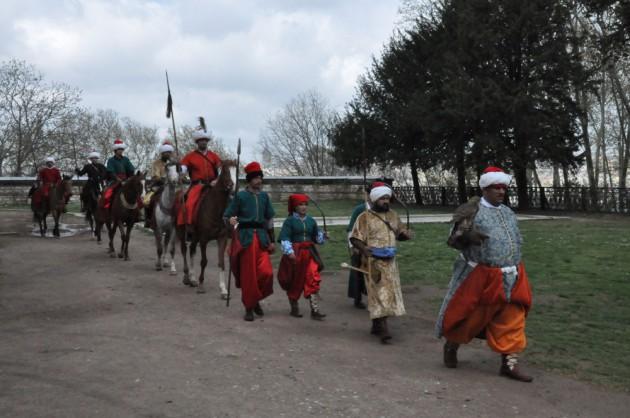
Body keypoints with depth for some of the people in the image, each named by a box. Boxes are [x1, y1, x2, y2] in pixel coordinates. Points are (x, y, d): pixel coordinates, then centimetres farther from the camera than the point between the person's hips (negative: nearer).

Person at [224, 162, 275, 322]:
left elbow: (269, 219, 15)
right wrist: (231, 220, -24)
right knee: (248, 275, 0)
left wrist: (272, 241, 12)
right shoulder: (240, 196, -2)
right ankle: (249, 308, 15)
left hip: (261, 237, 3)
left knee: (266, 272, -10)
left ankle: (256, 299, 17)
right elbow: (227, 215, -1)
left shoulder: (264, 196, 10)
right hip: (245, 237, -3)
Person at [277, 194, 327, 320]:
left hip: (309, 254, 3)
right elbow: (284, 238, -10)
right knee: (295, 282, 9)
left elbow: (317, 237, 17)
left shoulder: (311, 221, 10)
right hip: (295, 254, -3)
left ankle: (315, 310, -8)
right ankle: (294, 308, 26)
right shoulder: (289, 221, -3)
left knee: (314, 280, -9)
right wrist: (289, 251, -22)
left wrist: (322, 235, -4)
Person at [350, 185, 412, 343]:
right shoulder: (365, 217, -7)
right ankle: (383, 329, -11)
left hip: (390, 261, 6)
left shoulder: (393, 215, 11)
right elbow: (354, 238, -8)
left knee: (389, 292, 10)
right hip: (374, 262, -6)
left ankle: (376, 325, 24)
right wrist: (363, 248, -27)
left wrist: (405, 234, -3)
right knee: (379, 293, -9)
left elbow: (400, 233, 21)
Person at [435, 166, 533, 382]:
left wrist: (516, 270, 19)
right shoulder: (472, 211, -7)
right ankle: (451, 346, 33)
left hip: (509, 279, 5)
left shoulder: (508, 213, 12)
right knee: (469, 316, 8)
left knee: (511, 322, 2)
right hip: (479, 277, -5)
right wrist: (468, 236, -30)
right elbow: (453, 239, -9)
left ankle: (509, 364, 10)